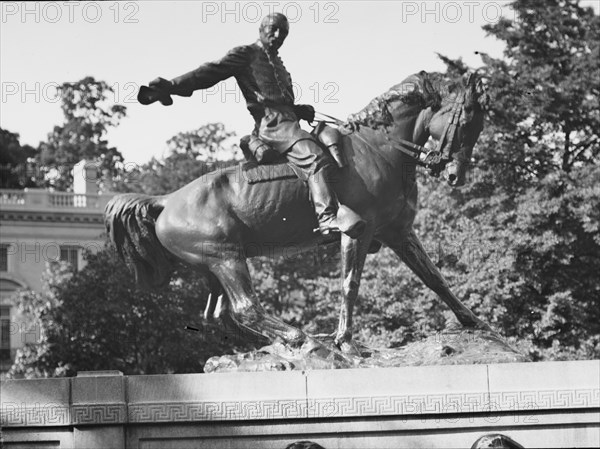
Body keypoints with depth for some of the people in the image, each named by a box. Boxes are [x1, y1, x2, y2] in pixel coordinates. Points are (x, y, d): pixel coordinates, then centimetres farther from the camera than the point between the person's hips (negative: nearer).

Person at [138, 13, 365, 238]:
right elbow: (210, 72, -3)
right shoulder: (245, 55, 7)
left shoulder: (277, 64, 32)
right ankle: (328, 218, -43)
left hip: (287, 119, 10)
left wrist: (301, 110, 14)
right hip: (270, 123, -10)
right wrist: (171, 86, -15)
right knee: (317, 159, -29)